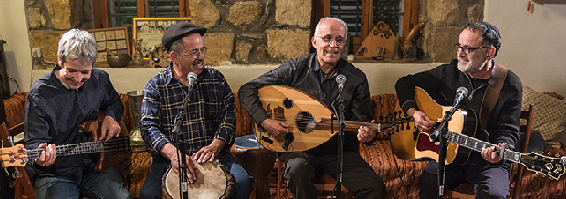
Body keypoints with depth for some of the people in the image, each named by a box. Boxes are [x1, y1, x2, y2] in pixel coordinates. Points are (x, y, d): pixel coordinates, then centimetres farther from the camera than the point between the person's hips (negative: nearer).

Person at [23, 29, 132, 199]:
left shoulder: (100, 79, 3)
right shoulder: (39, 94, -11)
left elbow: (115, 102, 23)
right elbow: (34, 141, -9)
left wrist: (111, 117, 1)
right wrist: (40, 156, -32)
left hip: (95, 165, 3)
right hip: (55, 173, -3)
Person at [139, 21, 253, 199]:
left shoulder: (216, 79, 8)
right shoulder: (156, 86, 2)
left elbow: (228, 116, 2)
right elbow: (149, 126, -6)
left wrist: (215, 145, -17)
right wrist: (172, 153, -24)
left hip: (213, 155, 2)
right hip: (168, 158, -1)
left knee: (242, 183, -23)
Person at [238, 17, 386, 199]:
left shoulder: (356, 78, -1)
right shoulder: (296, 69, -6)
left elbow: (363, 121, 4)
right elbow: (247, 90, -4)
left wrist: (366, 134, -21)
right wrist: (265, 121, -18)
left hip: (339, 150, 2)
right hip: (299, 148, -1)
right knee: (298, 168, -35)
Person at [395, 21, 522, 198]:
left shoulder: (510, 85, -5)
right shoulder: (449, 72, 2)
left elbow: (508, 131, -4)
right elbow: (405, 83, 9)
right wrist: (413, 112, -6)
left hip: (487, 160, -2)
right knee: (427, 182, -25)